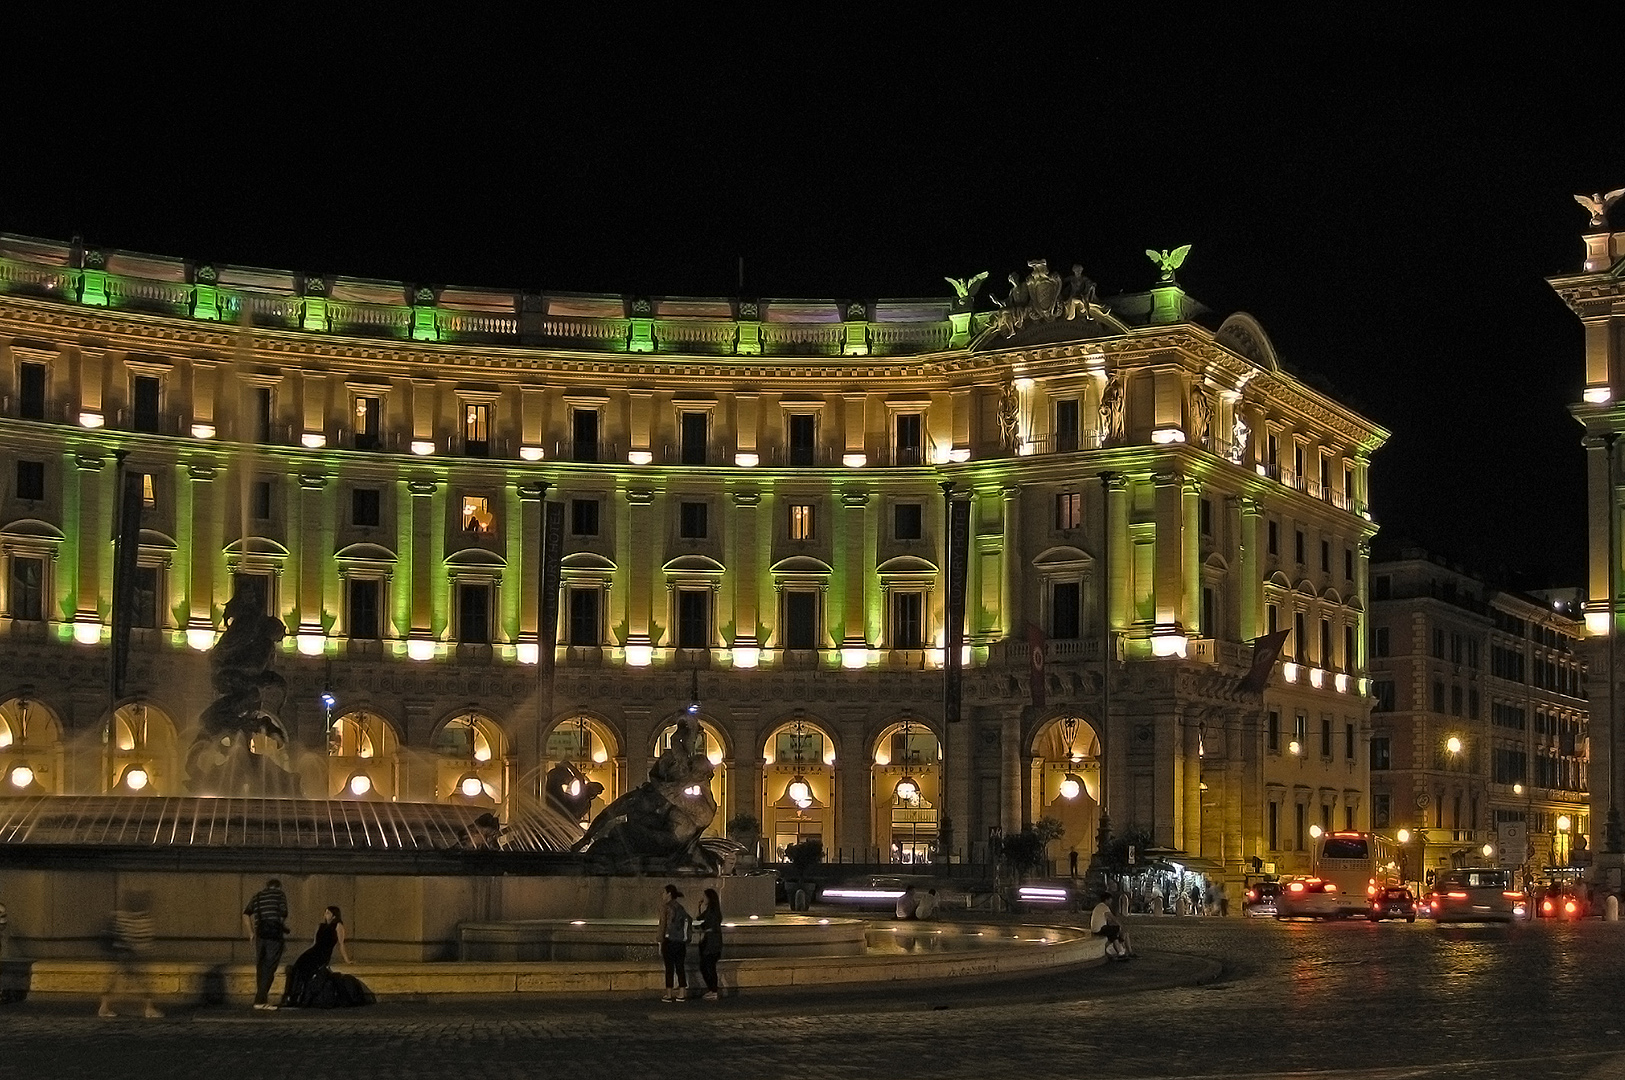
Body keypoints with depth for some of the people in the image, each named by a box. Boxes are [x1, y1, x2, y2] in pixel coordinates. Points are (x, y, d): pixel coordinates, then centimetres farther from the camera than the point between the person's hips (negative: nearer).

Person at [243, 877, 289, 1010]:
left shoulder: (257, 896, 19)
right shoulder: (280, 894, 7)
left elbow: (246, 914, 9)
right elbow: (283, 913, -7)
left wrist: (251, 933, 13)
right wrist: (285, 930, 7)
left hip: (260, 933, 4)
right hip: (275, 934, -4)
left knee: (260, 967, 14)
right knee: (269, 967, -4)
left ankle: (262, 998, 18)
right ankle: (260, 1000, -10)